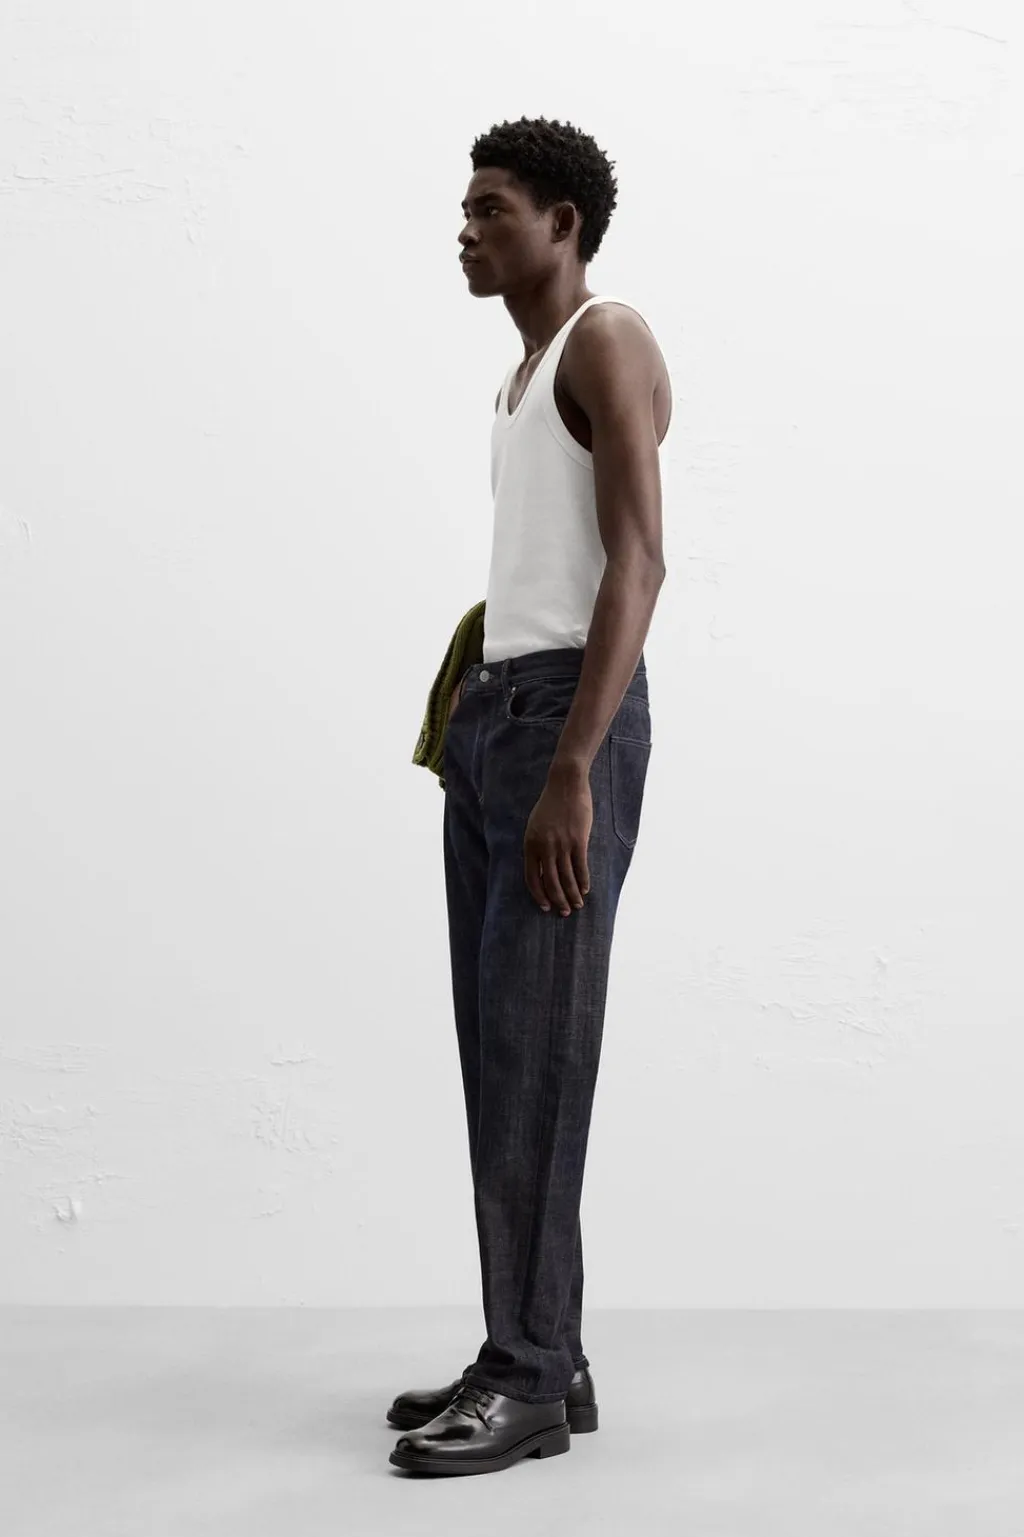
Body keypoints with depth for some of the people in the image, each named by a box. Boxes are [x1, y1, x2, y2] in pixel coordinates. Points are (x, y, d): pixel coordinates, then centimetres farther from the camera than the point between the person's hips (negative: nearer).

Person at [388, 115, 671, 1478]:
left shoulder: (607, 341, -5)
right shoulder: (528, 372, 23)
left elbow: (638, 562, -16)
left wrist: (571, 767, -24)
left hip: (567, 715, -9)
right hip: (493, 712, 9)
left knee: (533, 1048, -9)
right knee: (498, 1047, 7)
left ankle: (531, 1378, -2)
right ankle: (536, 1357, 14)